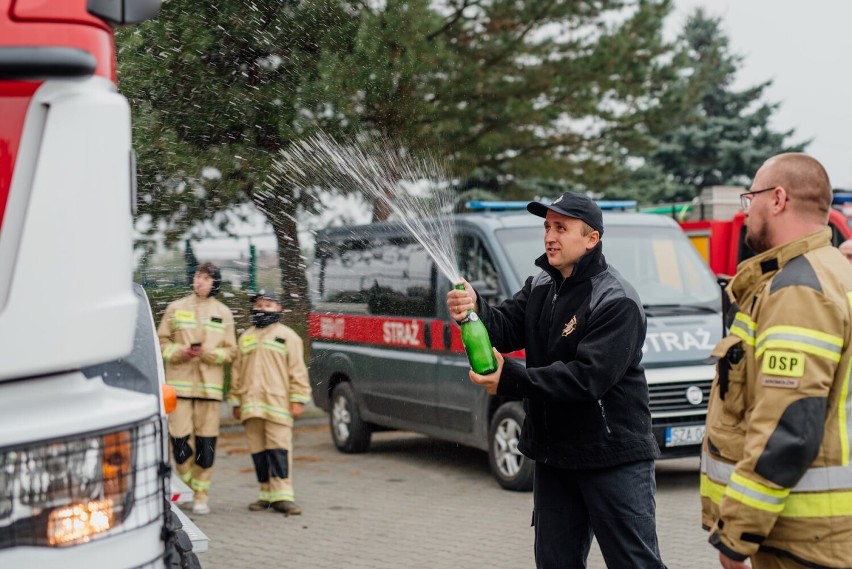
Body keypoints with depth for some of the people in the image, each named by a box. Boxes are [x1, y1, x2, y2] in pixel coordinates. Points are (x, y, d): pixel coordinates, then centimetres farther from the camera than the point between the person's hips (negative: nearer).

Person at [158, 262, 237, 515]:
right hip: (179, 383, 0)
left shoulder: (223, 313, 10)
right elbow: (161, 342, 10)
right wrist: (180, 351, -9)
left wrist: (208, 352, -10)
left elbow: (230, 351, 9)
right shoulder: (176, 308, 9)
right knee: (180, 441, -6)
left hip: (210, 385, 0)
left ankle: (201, 496, 9)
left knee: (206, 443, -1)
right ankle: (188, 482, 18)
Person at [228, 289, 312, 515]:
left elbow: (297, 370, 1)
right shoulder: (246, 338, 19)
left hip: (277, 403, -5)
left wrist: (298, 399, -6)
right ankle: (267, 493, 14)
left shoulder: (287, 336, 5)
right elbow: (237, 372, 22)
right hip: (251, 406, 5)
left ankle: (282, 495, -12)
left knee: (279, 449, -10)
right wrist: (236, 401, 17)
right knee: (258, 451, 6)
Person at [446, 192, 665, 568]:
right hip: (553, 456, 8)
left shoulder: (617, 301, -17)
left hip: (614, 459, -8)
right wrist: (473, 311, -23)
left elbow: (588, 377, -26)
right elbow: (505, 328, 0)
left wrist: (512, 381, -28)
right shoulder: (540, 287, 10)